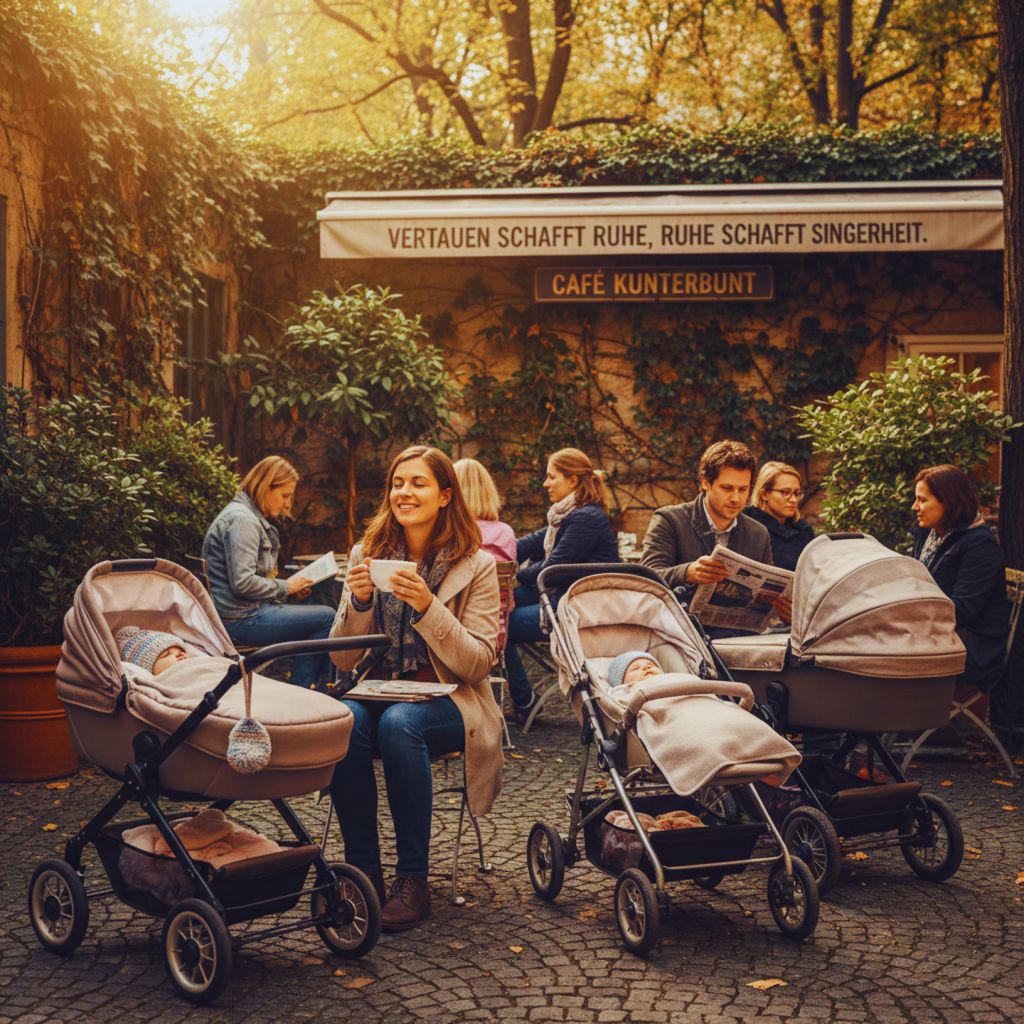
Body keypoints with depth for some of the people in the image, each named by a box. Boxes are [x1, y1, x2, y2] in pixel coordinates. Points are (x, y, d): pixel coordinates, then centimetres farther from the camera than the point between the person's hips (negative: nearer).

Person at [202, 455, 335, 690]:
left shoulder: (253, 518, 19)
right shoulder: (242, 520, -15)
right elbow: (242, 583, -24)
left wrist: (290, 587, 7)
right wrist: (285, 587, -11)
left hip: (248, 613, 11)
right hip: (240, 619, -11)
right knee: (326, 617, -12)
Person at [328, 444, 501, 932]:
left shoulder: (475, 565, -2)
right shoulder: (367, 554, 6)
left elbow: (478, 663, -9)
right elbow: (342, 660, 5)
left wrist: (427, 607, -22)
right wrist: (359, 601, -14)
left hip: (447, 703, -2)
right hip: (377, 692, 3)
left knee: (399, 722, -36)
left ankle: (413, 879, -24)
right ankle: (363, 871, -20)